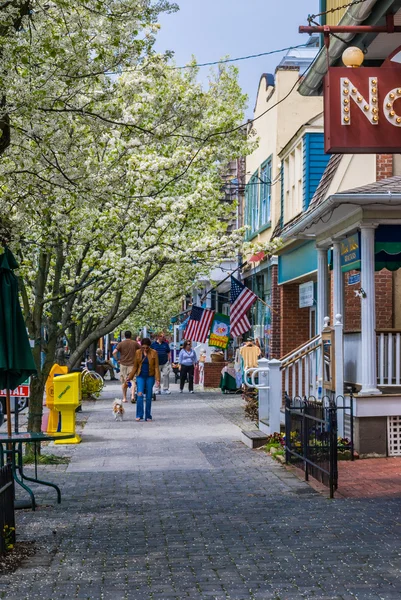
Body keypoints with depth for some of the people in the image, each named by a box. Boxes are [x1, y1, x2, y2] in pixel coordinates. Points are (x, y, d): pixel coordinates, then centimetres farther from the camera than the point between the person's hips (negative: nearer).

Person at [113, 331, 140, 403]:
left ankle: (124, 398, 19)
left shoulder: (121, 344, -1)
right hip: (132, 364, -1)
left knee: (124, 382, 13)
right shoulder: (135, 343, 2)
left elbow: (114, 352, -12)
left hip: (123, 364, 1)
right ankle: (132, 395, -25)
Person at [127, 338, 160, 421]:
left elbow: (156, 367, -2)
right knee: (140, 395, -15)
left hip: (150, 377, -1)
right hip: (140, 376, 1)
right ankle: (139, 415, -13)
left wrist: (157, 379, -9)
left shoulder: (154, 353, -2)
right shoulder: (138, 352, 3)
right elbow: (135, 366, 11)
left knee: (149, 397, 4)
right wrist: (130, 376, 8)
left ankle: (148, 416, 13)